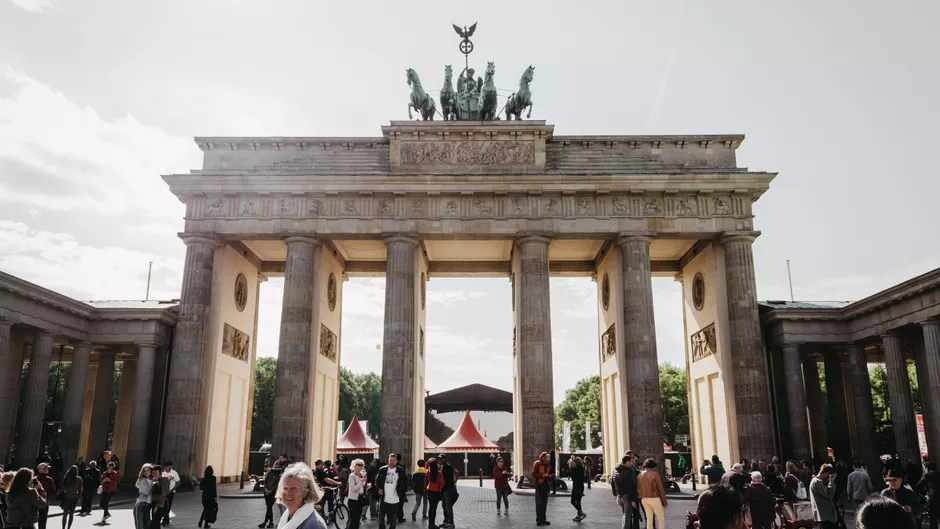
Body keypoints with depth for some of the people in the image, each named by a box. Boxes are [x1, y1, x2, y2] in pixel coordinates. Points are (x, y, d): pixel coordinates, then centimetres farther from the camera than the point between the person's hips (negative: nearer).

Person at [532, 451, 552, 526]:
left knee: (544, 503, 11)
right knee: (539, 502, -6)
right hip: (539, 484, -7)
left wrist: (549, 476, -2)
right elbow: (534, 474, -15)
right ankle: (538, 520, 1)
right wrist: (542, 475, -24)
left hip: (546, 485, 7)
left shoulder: (548, 464, 9)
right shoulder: (537, 463, -11)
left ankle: (543, 519, 20)